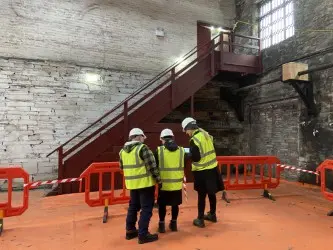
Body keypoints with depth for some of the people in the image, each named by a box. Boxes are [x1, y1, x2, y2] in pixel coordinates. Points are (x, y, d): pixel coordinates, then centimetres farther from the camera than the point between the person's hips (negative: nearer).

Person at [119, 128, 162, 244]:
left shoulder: (122, 151, 6)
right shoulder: (142, 148, -15)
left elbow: (122, 167, 16)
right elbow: (152, 166, -16)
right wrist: (158, 180, -7)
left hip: (131, 183, 7)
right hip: (145, 183, -7)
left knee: (133, 207, 20)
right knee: (146, 208, 3)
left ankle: (130, 231, 29)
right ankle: (143, 235, 8)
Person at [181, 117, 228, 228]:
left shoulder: (194, 140, -19)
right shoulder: (206, 134, 5)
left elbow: (195, 158, -19)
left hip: (202, 171, -7)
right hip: (212, 168, 7)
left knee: (201, 195, 4)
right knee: (211, 193, 18)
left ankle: (200, 219, 16)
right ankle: (212, 214, 34)